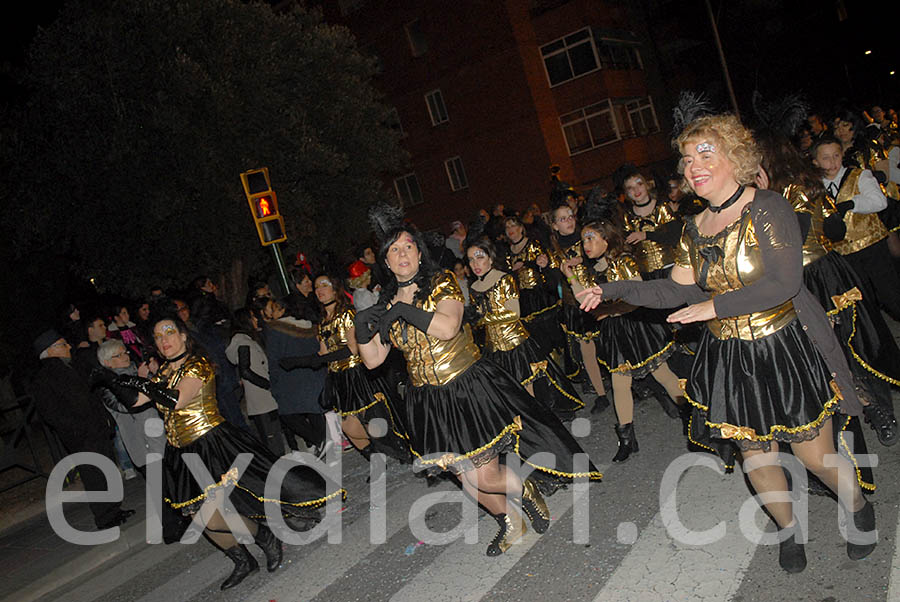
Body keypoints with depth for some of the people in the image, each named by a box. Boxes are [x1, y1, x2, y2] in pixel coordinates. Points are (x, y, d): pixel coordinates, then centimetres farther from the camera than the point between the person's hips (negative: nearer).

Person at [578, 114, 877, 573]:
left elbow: (785, 283, -20)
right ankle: (788, 529, 40)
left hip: (787, 350, -5)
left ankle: (859, 508, 40)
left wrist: (715, 306, -21)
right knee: (753, 452, 13)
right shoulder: (694, 230, 4)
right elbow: (675, 292, 8)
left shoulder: (767, 208, -13)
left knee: (814, 456, 6)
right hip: (729, 359, 5)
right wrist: (613, 291, 2)